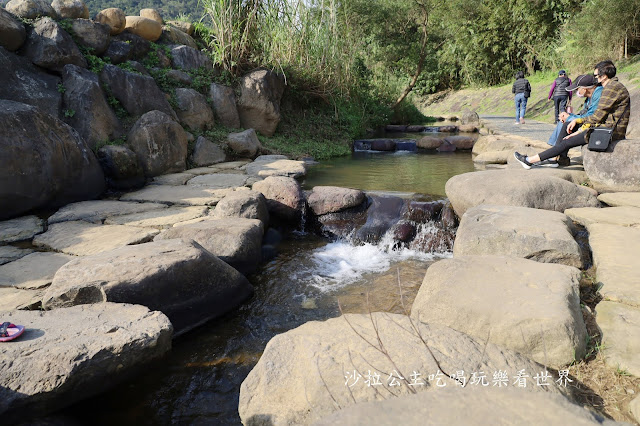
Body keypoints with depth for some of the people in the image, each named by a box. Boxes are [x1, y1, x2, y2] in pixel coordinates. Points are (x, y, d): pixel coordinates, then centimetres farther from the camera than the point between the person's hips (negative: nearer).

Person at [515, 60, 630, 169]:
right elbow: (599, 115, 17)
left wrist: (580, 131, -9)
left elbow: (598, 116, -18)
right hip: (606, 125, 10)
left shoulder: (612, 87, -16)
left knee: (567, 142, -14)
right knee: (566, 125, 13)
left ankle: (531, 160, -13)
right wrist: (577, 121, 9)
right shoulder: (612, 86, 17)